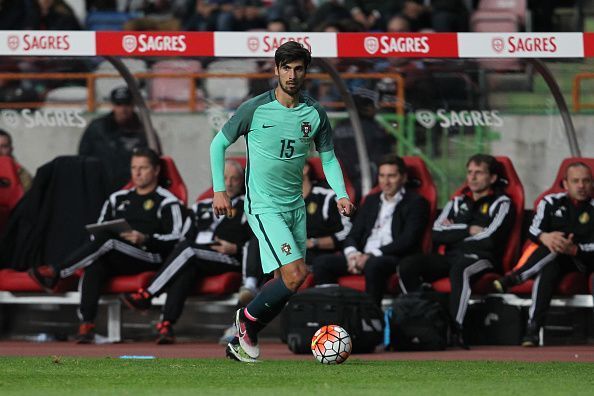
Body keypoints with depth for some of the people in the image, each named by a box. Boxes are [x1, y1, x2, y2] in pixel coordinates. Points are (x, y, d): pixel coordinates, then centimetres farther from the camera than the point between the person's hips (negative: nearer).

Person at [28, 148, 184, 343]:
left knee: (106, 241, -30)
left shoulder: (168, 202, 6)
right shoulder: (118, 199, 26)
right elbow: (98, 231, 23)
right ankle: (87, 325, -38)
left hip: (150, 259, -5)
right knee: (94, 265, -30)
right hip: (114, 261, 5)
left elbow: (175, 239, -6)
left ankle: (55, 273, -27)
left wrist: (145, 239, -22)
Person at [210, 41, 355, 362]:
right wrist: (219, 190, -4)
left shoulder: (316, 114, 1)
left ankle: (240, 342, 22)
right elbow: (219, 143, 2)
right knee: (295, 274, -18)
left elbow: (328, 157, 13)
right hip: (263, 206, -6)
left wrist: (341, 194, -3)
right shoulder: (255, 109, -9)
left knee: (284, 282, 8)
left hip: (295, 206, 6)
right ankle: (248, 318, 4)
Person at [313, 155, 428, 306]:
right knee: (321, 263, -15)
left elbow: (407, 241, -8)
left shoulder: (415, 202, 5)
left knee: (373, 265, -40)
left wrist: (372, 255, -17)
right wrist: (352, 253, -6)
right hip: (363, 257, 6)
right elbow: (354, 234, 19)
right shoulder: (371, 200, 25)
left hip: (396, 258, -6)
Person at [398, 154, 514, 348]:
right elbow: (437, 233, 9)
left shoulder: (501, 203, 8)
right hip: (450, 257, 5)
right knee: (407, 265, -19)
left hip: (481, 259, -5)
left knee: (460, 269, -41)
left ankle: (455, 330, -45)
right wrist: (469, 230, 0)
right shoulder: (458, 201, 24)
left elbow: (489, 239, -7)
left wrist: (455, 232, 5)